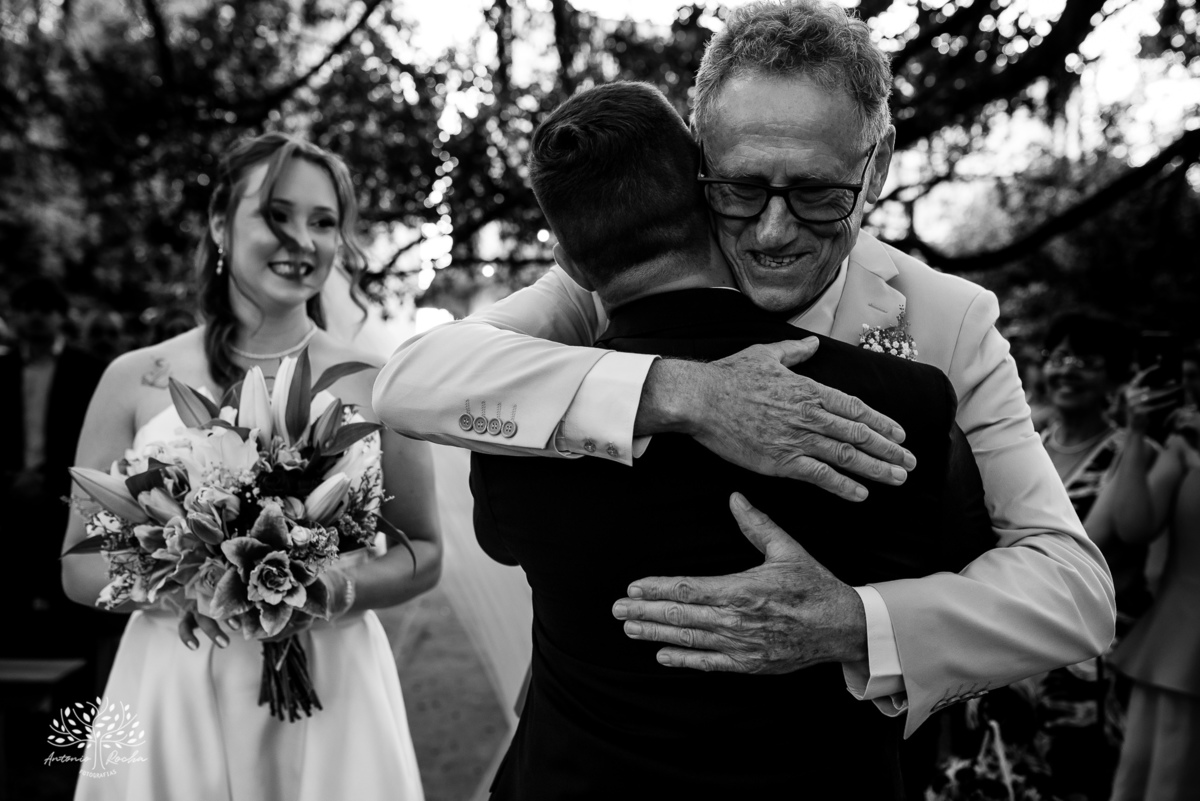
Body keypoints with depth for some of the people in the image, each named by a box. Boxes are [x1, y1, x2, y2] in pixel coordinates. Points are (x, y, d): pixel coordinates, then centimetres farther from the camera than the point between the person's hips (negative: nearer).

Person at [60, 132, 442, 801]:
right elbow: (82, 565, 3)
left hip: (328, 690, 0)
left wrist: (337, 588, -16)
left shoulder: (374, 387, -4)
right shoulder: (135, 380, -2)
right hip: (174, 691, 1)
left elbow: (423, 555, 2)